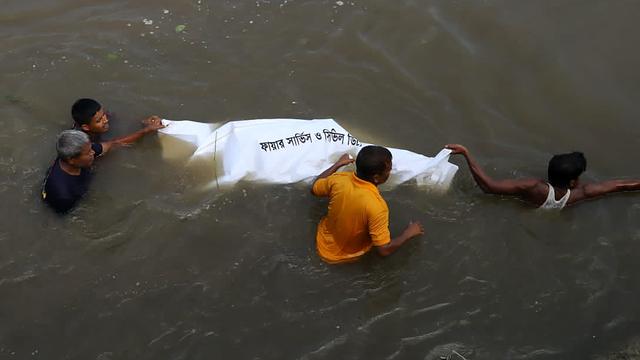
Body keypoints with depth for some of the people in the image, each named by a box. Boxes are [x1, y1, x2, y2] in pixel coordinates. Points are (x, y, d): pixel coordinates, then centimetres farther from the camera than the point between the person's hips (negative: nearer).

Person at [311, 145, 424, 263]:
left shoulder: (337, 180, -24)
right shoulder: (376, 206, -38)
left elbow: (314, 189, -1)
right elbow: (384, 249, -30)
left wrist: (338, 164, 7)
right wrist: (409, 232, -14)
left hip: (324, 246, 3)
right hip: (348, 256, -2)